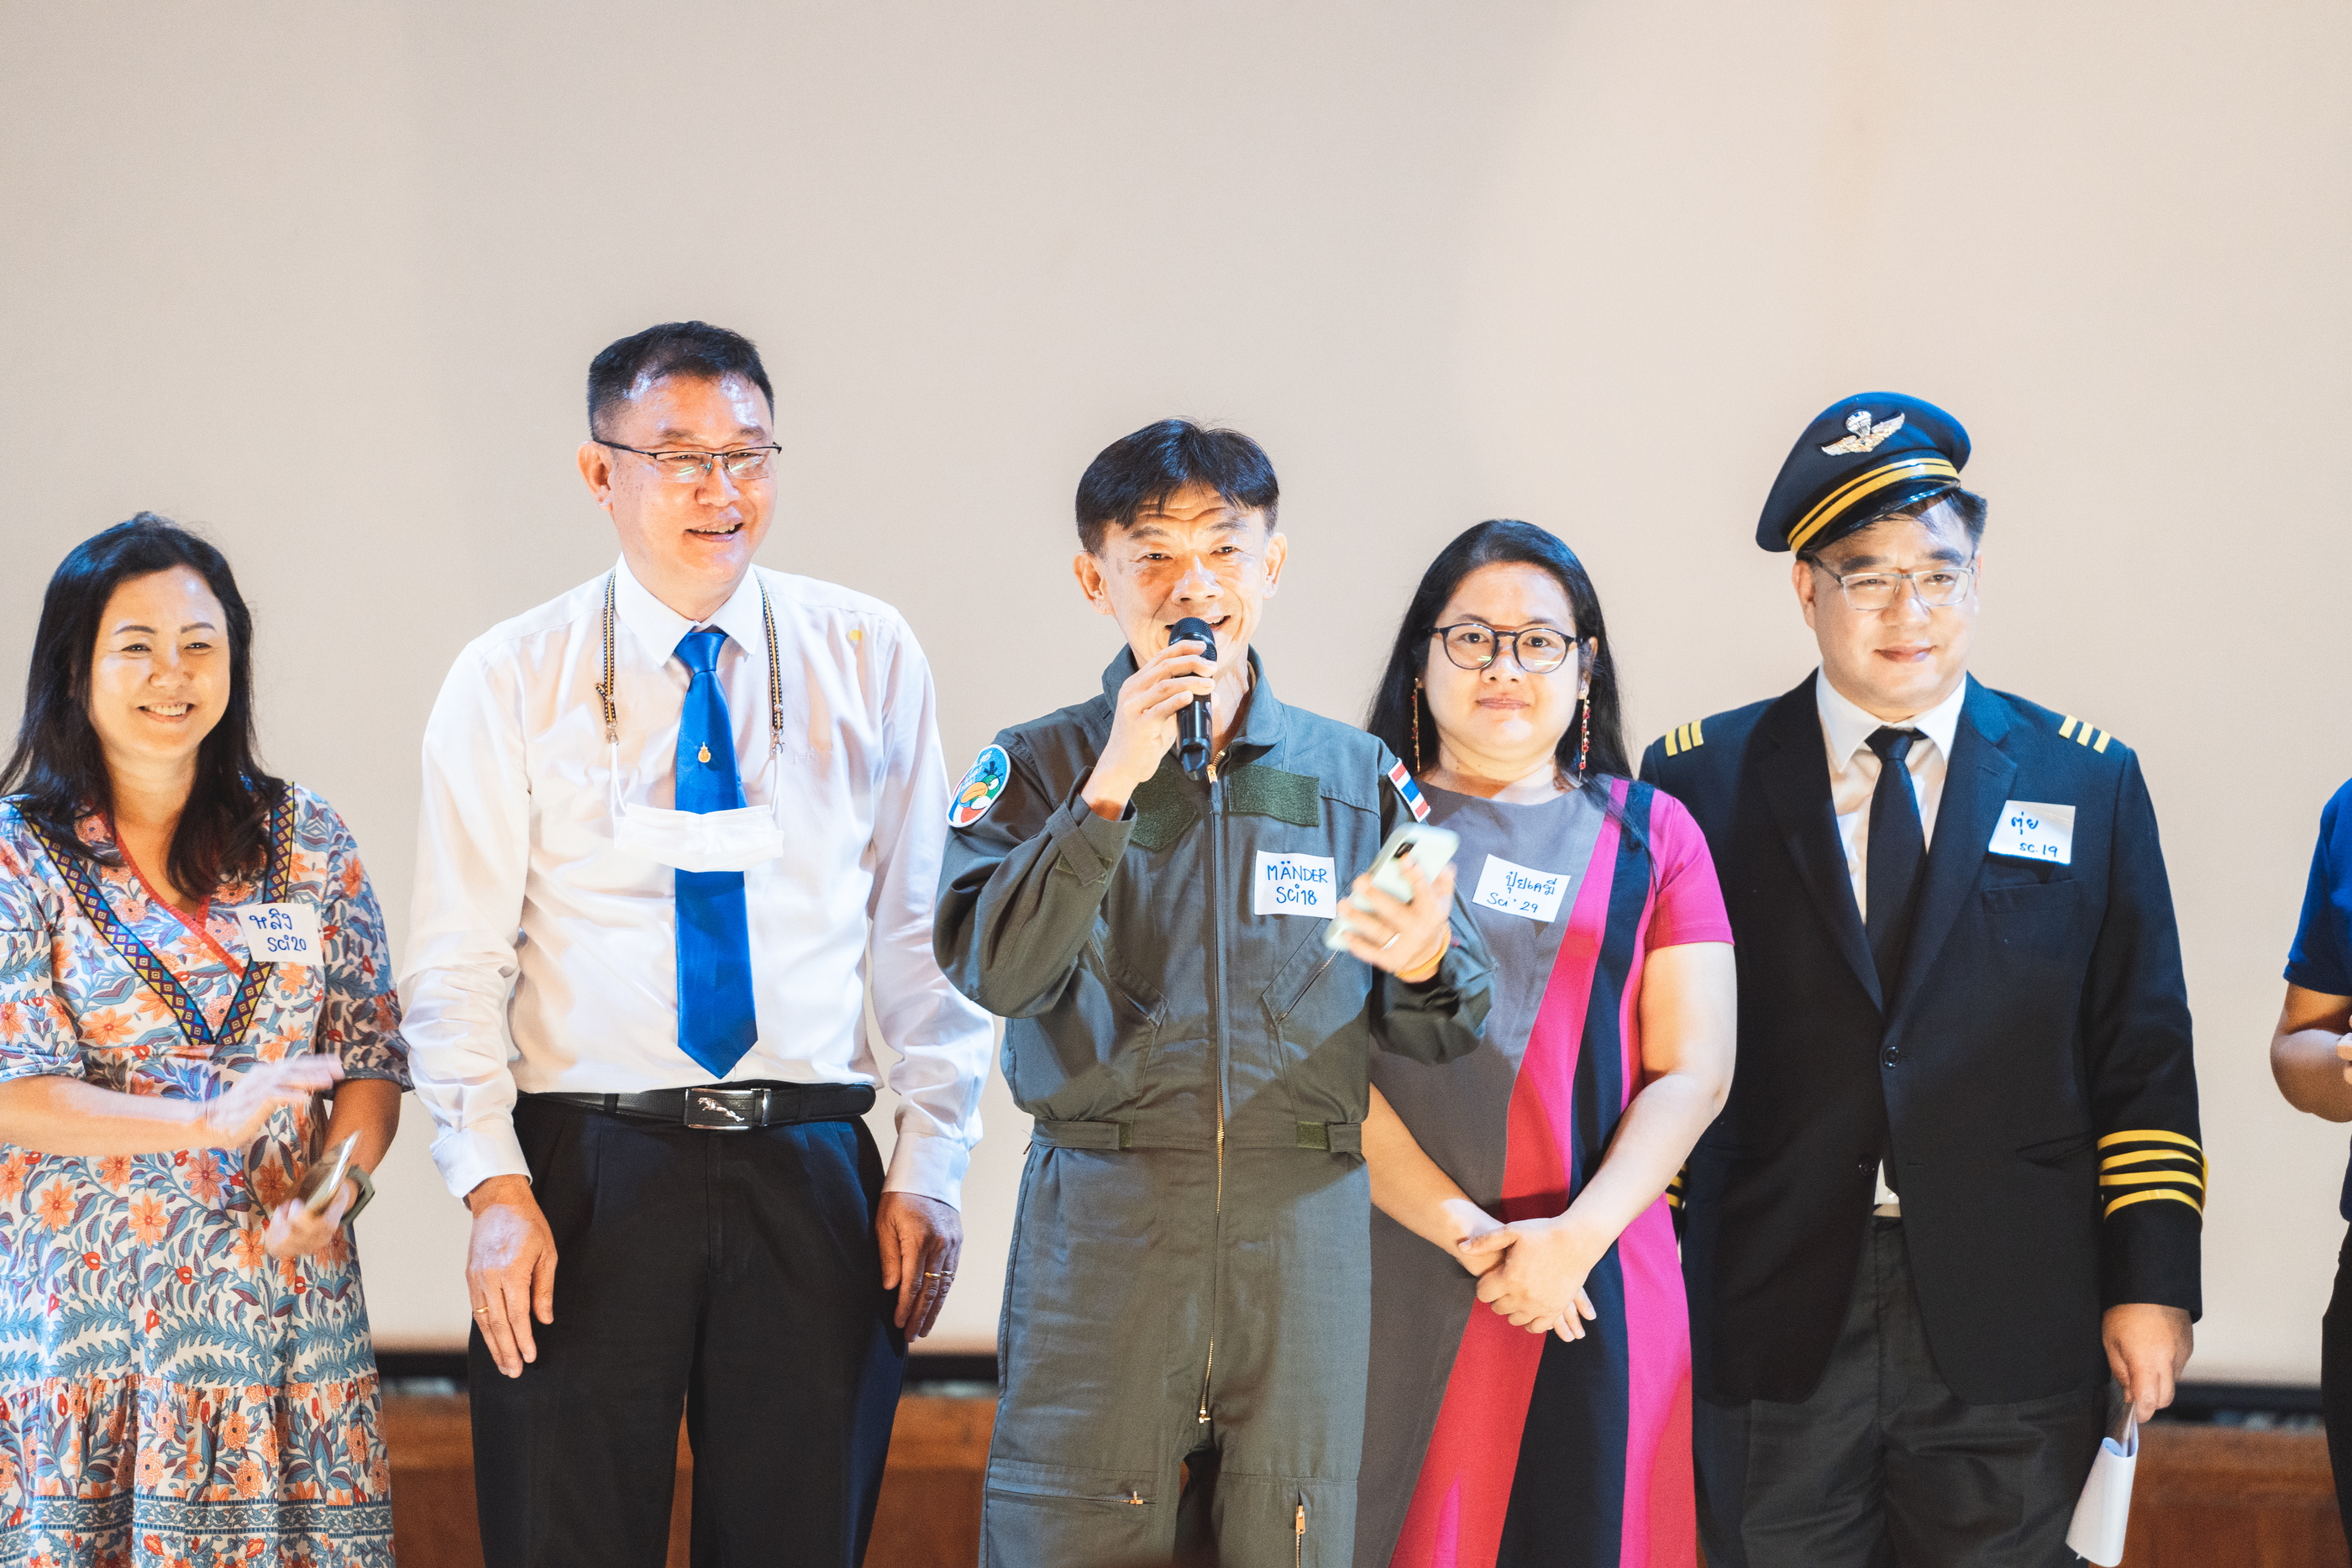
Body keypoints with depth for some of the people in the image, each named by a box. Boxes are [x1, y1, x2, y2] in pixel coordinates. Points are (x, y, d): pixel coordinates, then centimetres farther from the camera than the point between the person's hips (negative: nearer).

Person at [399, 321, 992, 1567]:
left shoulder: (869, 658, 8)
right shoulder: (508, 681, 3)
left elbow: (923, 930, 8)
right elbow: (456, 961, 0)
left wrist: (929, 1169, 1)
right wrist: (494, 1184, -11)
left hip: (809, 1179, 1)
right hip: (585, 1173, -1)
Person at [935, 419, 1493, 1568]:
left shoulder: (1359, 779, 12)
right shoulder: (1039, 770, 7)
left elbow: (1449, 1034, 10)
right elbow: (991, 967, -10)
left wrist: (1423, 968, -14)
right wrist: (1111, 789, -16)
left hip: (1303, 1229, 2)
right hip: (1101, 1224, -2)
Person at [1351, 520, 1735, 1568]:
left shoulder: (1650, 834, 12)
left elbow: (1693, 1072, 5)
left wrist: (1577, 1235, -9)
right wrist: (1460, 1230, -12)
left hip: (1593, 1276, 2)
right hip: (1394, 1273, -1)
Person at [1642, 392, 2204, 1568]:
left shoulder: (2090, 783, 10)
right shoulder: (1698, 782, 7)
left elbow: (2142, 1058, 7)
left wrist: (2151, 1285, 0)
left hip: (2009, 1330, 1)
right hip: (1774, 1326, 0)